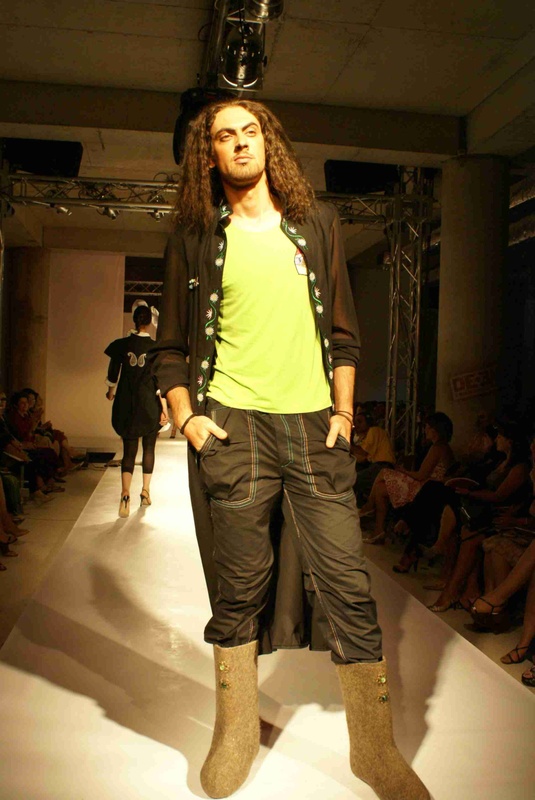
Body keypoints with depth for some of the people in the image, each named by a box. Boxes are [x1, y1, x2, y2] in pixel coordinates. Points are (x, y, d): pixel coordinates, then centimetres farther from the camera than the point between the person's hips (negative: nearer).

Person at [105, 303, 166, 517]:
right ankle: (145, 491, 24)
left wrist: (111, 391, 25)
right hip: (150, 404, -1)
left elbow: (113, 373, 5)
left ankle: (125, 494, -14)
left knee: (129, 450, 4)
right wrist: (164, 408, -2)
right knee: (149, 448, 16)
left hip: (127, 404, 1)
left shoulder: (121, 345, -2)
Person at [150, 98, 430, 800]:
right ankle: (236, 735, 26)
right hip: (232, 427, -1)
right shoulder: (197, 237, 10)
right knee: (238, 590, 5)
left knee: (348, 584, 0)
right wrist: (186, 418, -2)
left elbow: (342, 330, 15)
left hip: (314, 426, 2)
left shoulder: (316, 223, 15)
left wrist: (343, 410, 6)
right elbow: (170, 348, 11)